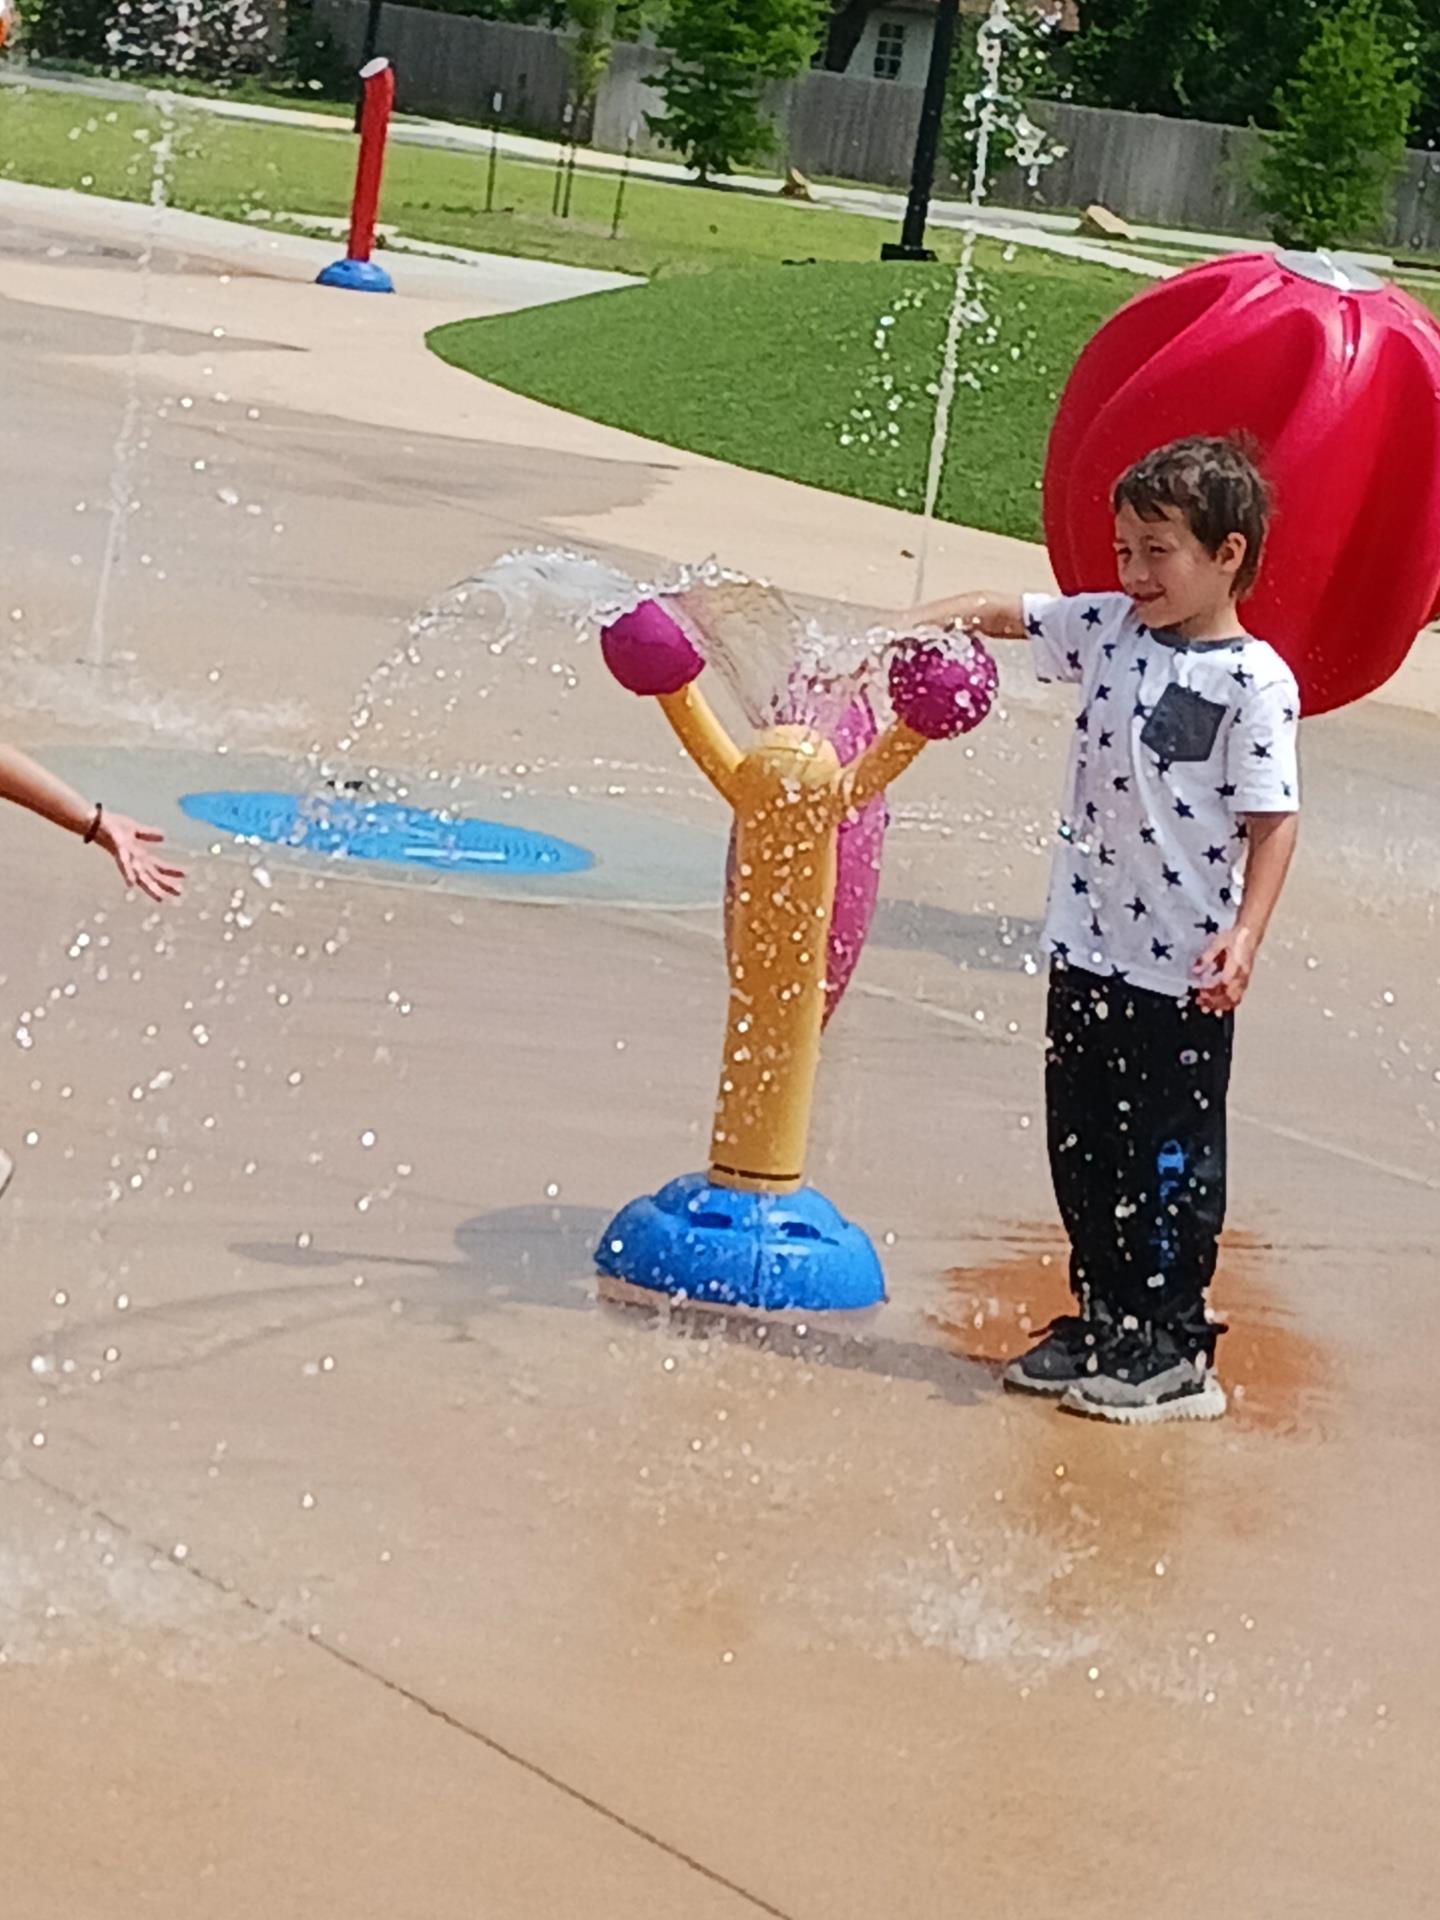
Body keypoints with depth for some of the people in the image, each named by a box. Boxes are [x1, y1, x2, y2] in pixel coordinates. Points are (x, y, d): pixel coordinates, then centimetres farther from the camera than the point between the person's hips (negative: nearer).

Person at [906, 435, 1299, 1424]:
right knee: (1083, 1147, 14)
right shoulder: (1110, 630, 5)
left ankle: (1173, 1350, 13)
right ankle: (1105, 1323, 27)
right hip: (1090, 947, 7)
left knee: (1172, 1159, 3)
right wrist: (903, 630, -4)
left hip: (1184, 971, -6)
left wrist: (1244, 938, -20)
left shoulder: (1255, 681, -12)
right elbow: (1000, 612, 11)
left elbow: (1275, 821, -13)